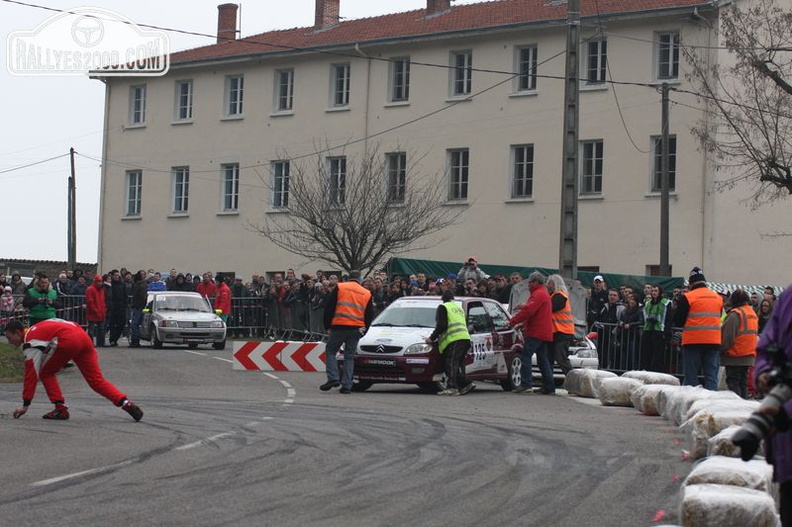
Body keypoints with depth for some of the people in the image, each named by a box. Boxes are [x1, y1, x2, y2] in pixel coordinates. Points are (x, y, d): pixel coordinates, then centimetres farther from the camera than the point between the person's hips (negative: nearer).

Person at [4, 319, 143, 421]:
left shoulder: (30, 342, 4)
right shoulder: (35, 329, 29)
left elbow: (31, 374, 1)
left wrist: (25, 405, 3)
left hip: (68, 341, -9)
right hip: (83, 336, 9)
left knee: (46, 373, 12)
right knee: (96, 380, 7)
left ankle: (61, 409, 7)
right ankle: (126, 403, -7)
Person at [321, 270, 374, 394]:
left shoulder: (339, 288, 3)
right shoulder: (367, 293, 12)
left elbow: (329, 307, 1)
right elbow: (370, 315, 14)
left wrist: (327, 325, 8)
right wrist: (363, 330, 21)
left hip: (339, 327, -3)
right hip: (356, 329, 3)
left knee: (330, 351, 8)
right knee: (349, 356, 9)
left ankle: (333, 378, -9)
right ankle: (347, 385, 4)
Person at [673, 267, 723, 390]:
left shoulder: (687, 297, -8)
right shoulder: (718, 298, 8)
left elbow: (677, 321, -5)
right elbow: (718, 318, 15)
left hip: (693, 341, -4)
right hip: (714, 342, 4)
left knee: (691, 377, 2)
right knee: (711, 377, 5)